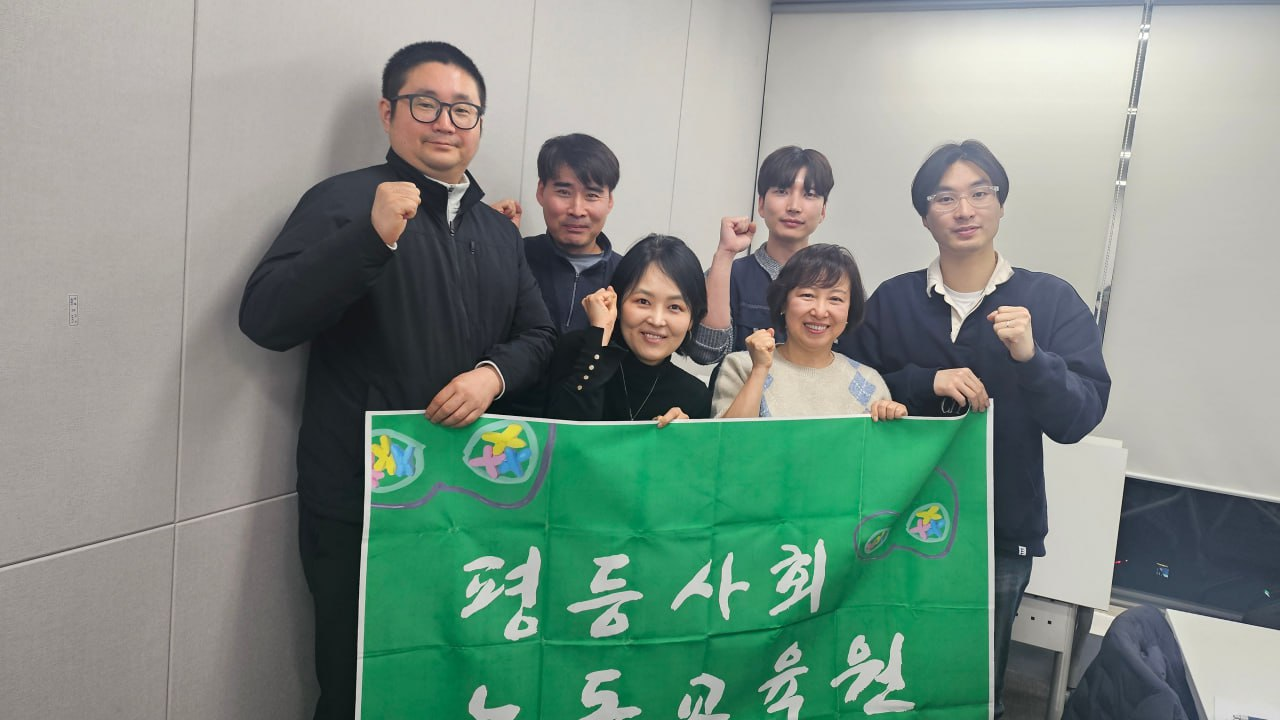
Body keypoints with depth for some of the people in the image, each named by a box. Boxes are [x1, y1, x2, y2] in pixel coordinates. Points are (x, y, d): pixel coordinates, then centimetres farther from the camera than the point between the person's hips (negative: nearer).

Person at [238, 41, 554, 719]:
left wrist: (494, 372, -9)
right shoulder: (344, 201, -6)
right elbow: (265, 320, -17)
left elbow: (538, 334, 13)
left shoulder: (500, 231, 13)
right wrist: (373, 236, -28)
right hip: (359, 501, -5)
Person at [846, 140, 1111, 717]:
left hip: (1002, 533, 0)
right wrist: (926, 383, -17)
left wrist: (1030, 356, -25)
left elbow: (1079, 419, -8)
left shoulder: (1052, 301, -2)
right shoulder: (891, 300, 1)